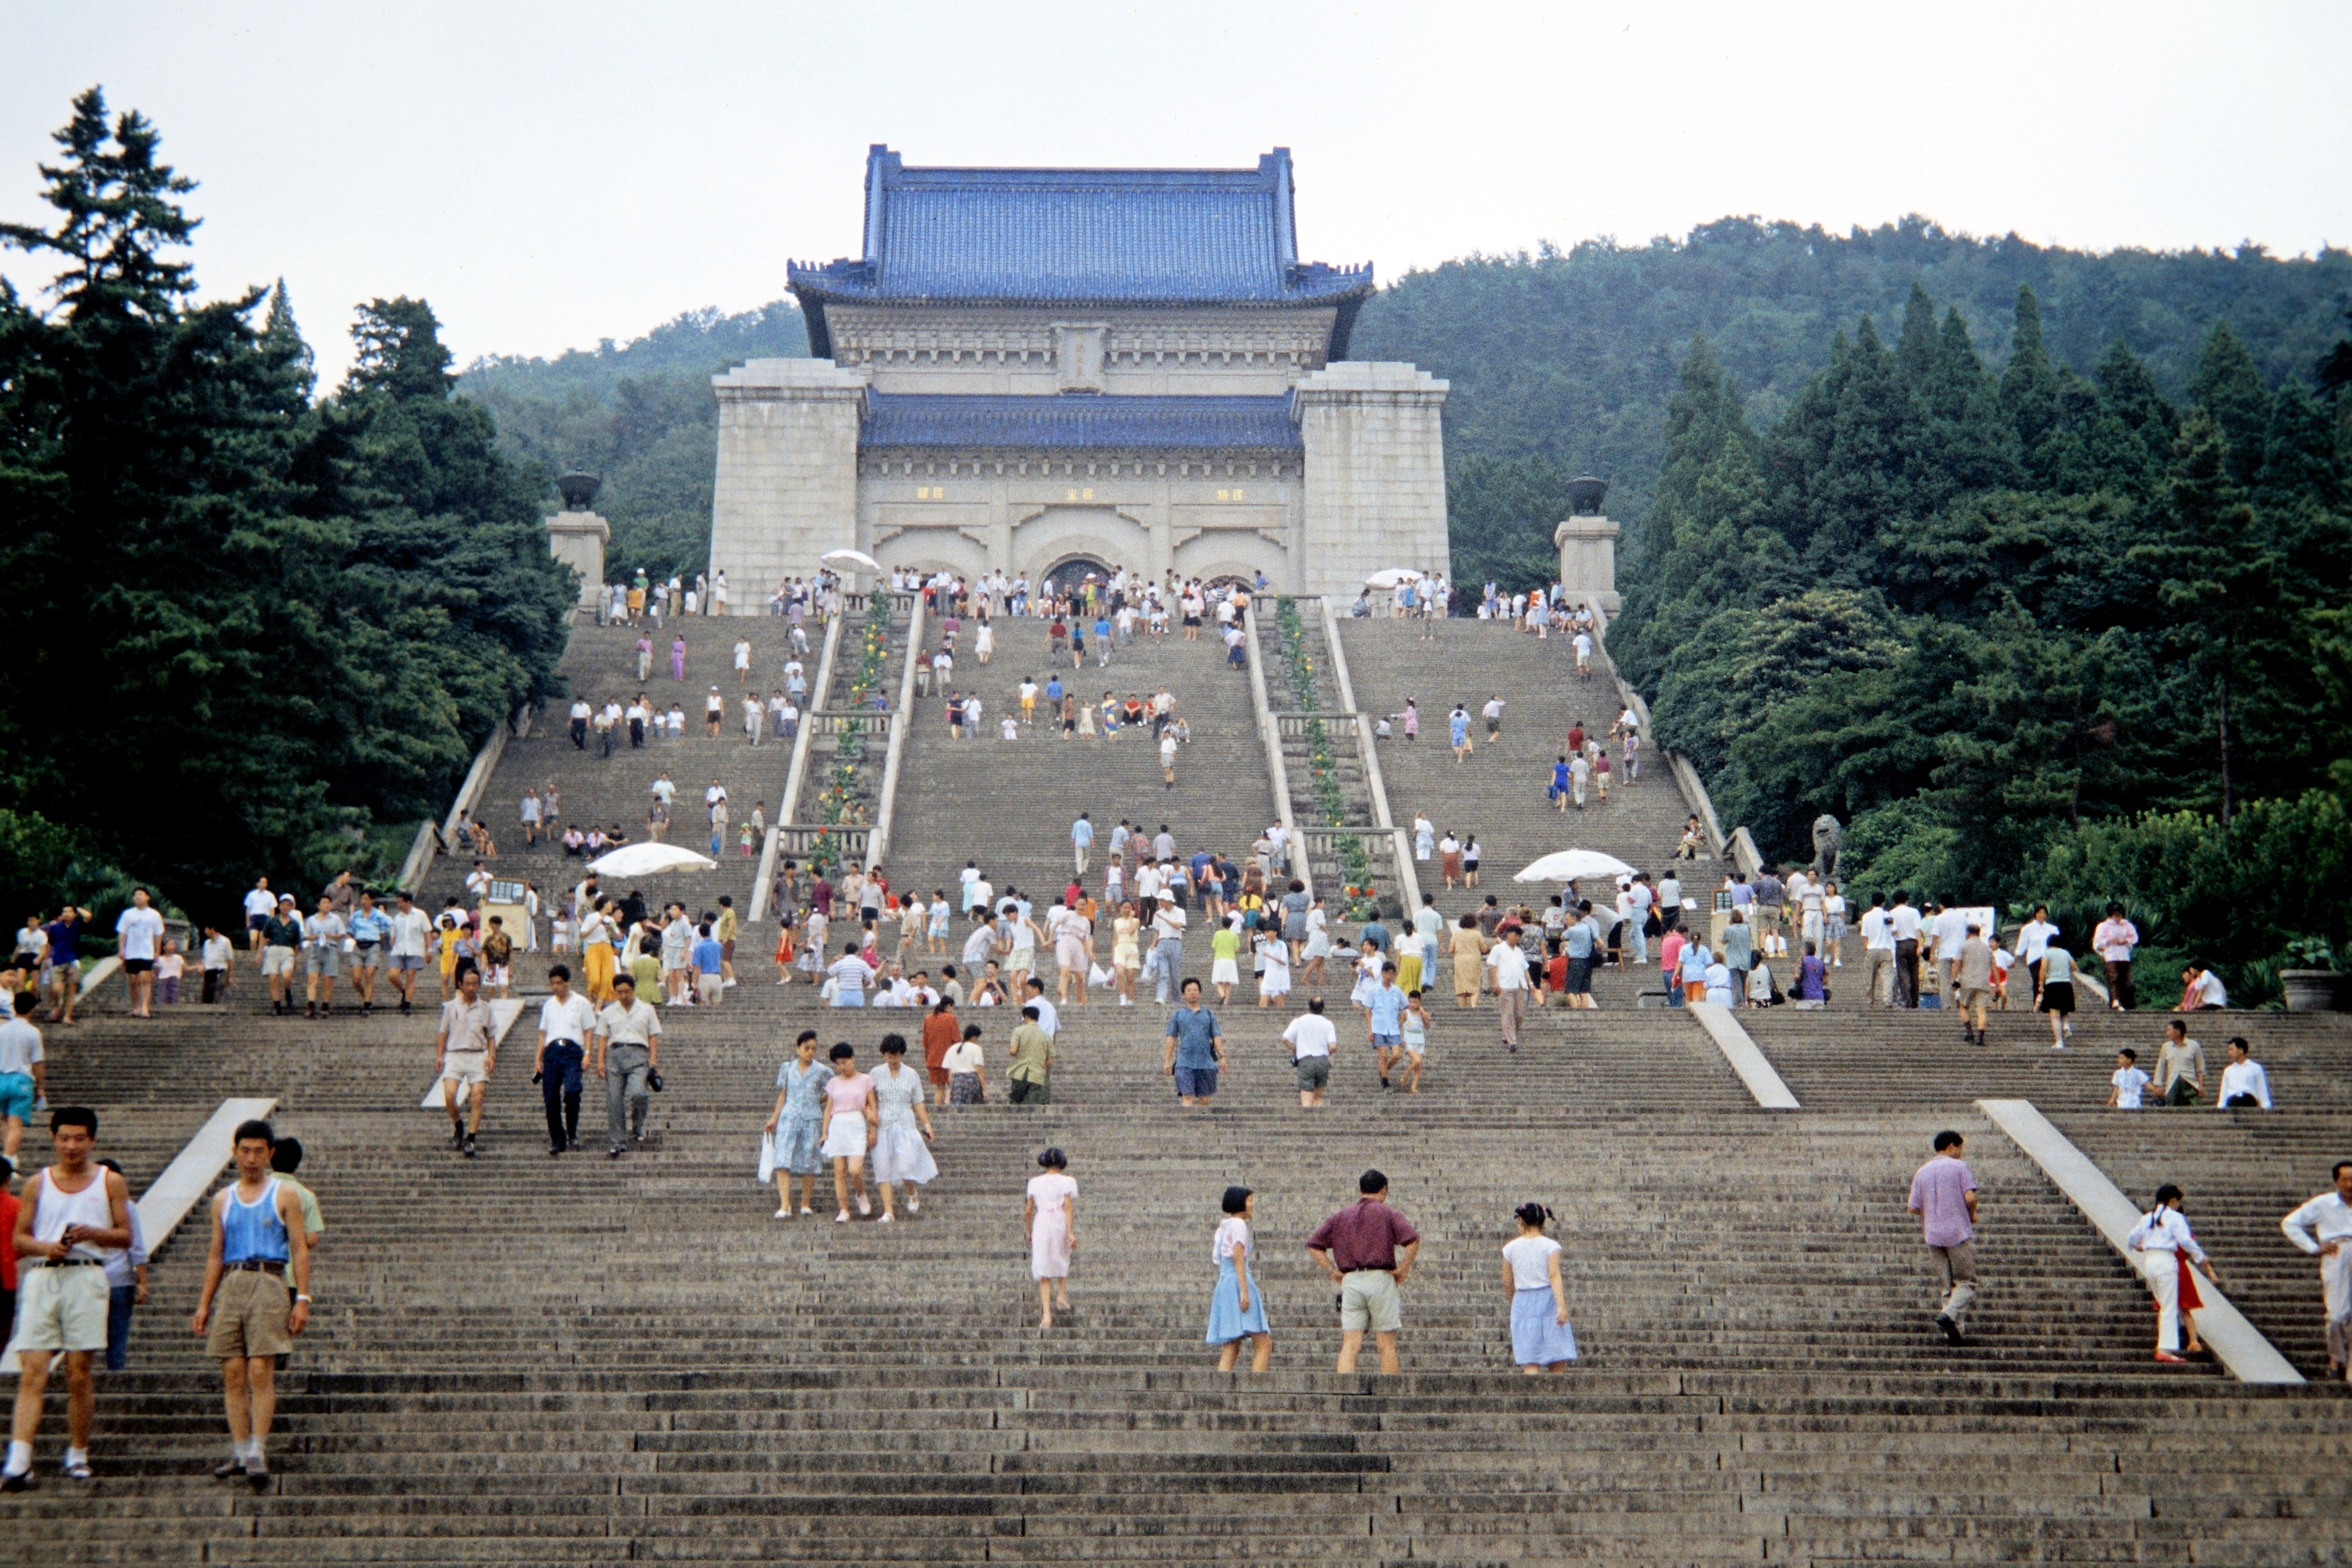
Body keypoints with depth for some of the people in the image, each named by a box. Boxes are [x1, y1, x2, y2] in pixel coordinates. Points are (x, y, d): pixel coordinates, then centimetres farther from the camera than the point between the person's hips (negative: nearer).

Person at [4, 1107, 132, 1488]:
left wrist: (91, 1233, -10)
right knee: (31, 1373, -8)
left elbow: (125, 1235, 8)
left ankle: (77, 1456, 14)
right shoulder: (38, 1183, 12)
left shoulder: (110, 1182, 9)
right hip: (41, 1276, 1)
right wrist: (44, 1246, -9)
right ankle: (18, 1463, -15)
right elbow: (19, 1237, 12)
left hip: (85, 1275, -1)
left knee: (79, 1374, 0)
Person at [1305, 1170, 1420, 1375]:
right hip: (1380, 1278, -3)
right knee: (1387, 1343, 4)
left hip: (1350, 1281, 3)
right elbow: (1412, 1239, -12)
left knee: (1350, 1344, -2)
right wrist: (1402, 1269, -4)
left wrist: (1333, 1271, 9)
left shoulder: (1341, 1216, 16)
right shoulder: (1387, 1213, 4)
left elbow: (1313, 1244, 13)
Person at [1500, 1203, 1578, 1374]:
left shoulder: (1511, 1248, 4)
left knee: (1529, 1362, -1)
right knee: (1557, 1361, 6)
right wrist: (1561, 1305, -18)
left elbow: (1507, 1283, 9)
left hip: (1522, 1301, 1)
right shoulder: (1550, 1246, -2)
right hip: (1548, 1301, -1)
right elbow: (1555, 1276, -13)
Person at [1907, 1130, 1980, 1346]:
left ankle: (1956, 1331, 5)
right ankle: (1949, 1314, -22)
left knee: (1949, 1285, 11)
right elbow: (1970, 1197, -14)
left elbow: (1913, 1208, 6)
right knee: (1966, 1282, 2)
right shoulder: (1959, 1167, -3)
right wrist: (1972, 1215, 5)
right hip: (1958, 1233, -4)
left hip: (1933, 1236, 4)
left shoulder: (1922, 1172, 10)